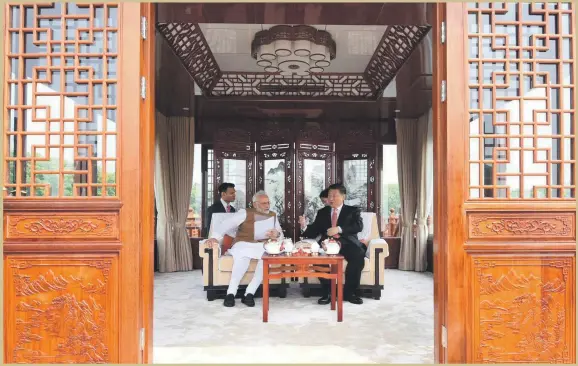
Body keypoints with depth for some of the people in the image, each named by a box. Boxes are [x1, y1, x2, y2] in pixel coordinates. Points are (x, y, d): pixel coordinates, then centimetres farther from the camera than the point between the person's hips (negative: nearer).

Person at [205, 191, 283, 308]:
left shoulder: (273, 215, 15)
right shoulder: (245, 213, 2)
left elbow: (280, 234, 13)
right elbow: (227, 224, -9)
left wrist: (277, 235, -13)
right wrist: (215, 237, -25)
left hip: (263, 247, 3)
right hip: (243, 245, -3)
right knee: (243, 256, -37)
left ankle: (249, 293, -29)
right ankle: (231, 293, -29)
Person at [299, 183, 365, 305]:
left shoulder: (353, 211, 13)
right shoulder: (322, 212, 20)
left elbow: (359, 226, -7)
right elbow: (314, 232, 12)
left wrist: (339, 229, -22)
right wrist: (304, 226, -11)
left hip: (346, 243, -1)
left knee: (358, 255, -33)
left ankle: (349, 292, -14)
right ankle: (327, 292, -14)